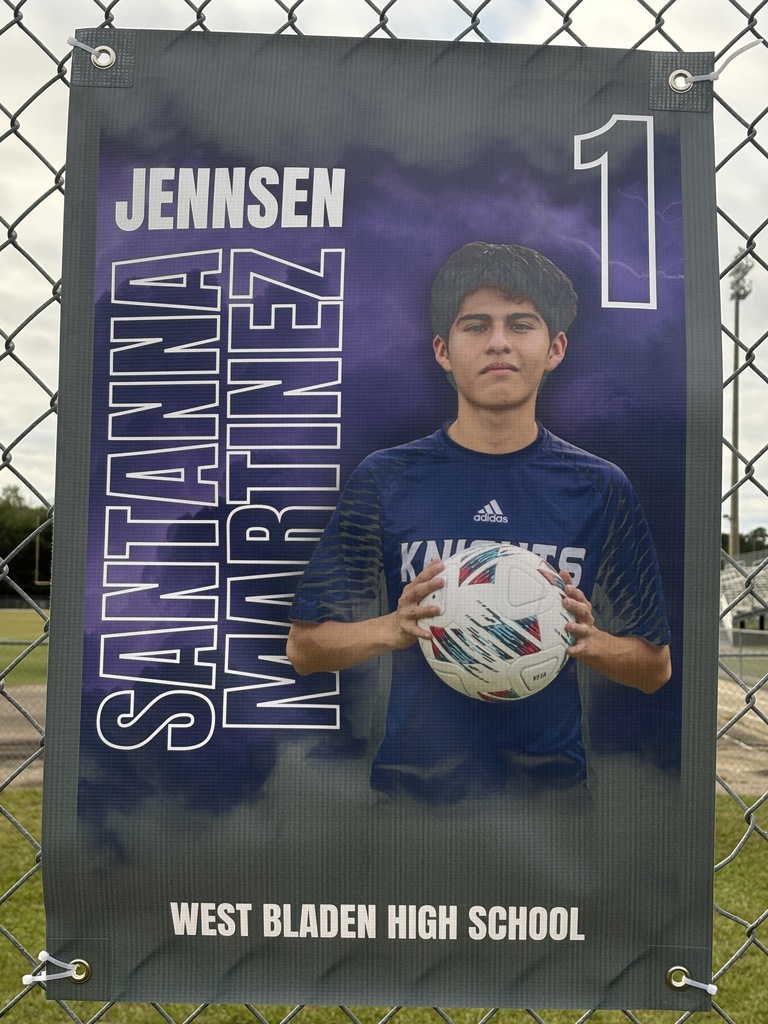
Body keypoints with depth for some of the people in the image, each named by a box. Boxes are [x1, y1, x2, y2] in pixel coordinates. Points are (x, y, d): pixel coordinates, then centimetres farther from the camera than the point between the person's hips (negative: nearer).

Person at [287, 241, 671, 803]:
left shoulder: (601, 489, -1)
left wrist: (587, 641, -17)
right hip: (413, 782, 0)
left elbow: (655, 667, 4)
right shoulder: (384, 479, -5)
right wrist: (395, 628, -21)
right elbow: (304, 646, -3)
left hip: (551, 780, 1)